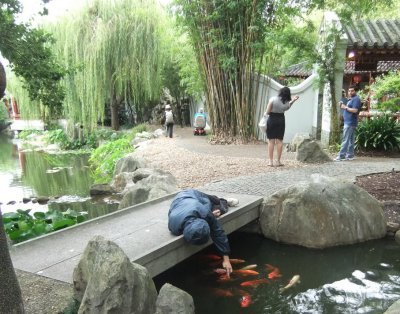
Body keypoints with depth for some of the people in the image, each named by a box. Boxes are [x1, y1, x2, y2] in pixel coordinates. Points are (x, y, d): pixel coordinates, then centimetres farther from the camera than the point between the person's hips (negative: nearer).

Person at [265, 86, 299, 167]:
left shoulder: (273, 99, -15)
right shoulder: (287, 103, -5)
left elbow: (267, 112, -14)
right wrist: (293, 100, 15)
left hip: (272, 120, -2)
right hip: (281, 120, 2)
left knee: (271, 141, 2)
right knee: (279, 141, 8)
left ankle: (271, 161, 2)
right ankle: (278, 161, 9)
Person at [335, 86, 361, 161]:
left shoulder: (356, 99, -11)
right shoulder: (351, 99, 20)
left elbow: (355, 110, -21)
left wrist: (345, 107, -13)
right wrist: (344, 106, 9)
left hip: (350, 123, -10)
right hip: (348, 122, 10)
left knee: (345, 140, -11)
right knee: (350, 140, 10)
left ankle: (341, 156, -11)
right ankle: (350, 155, 13)